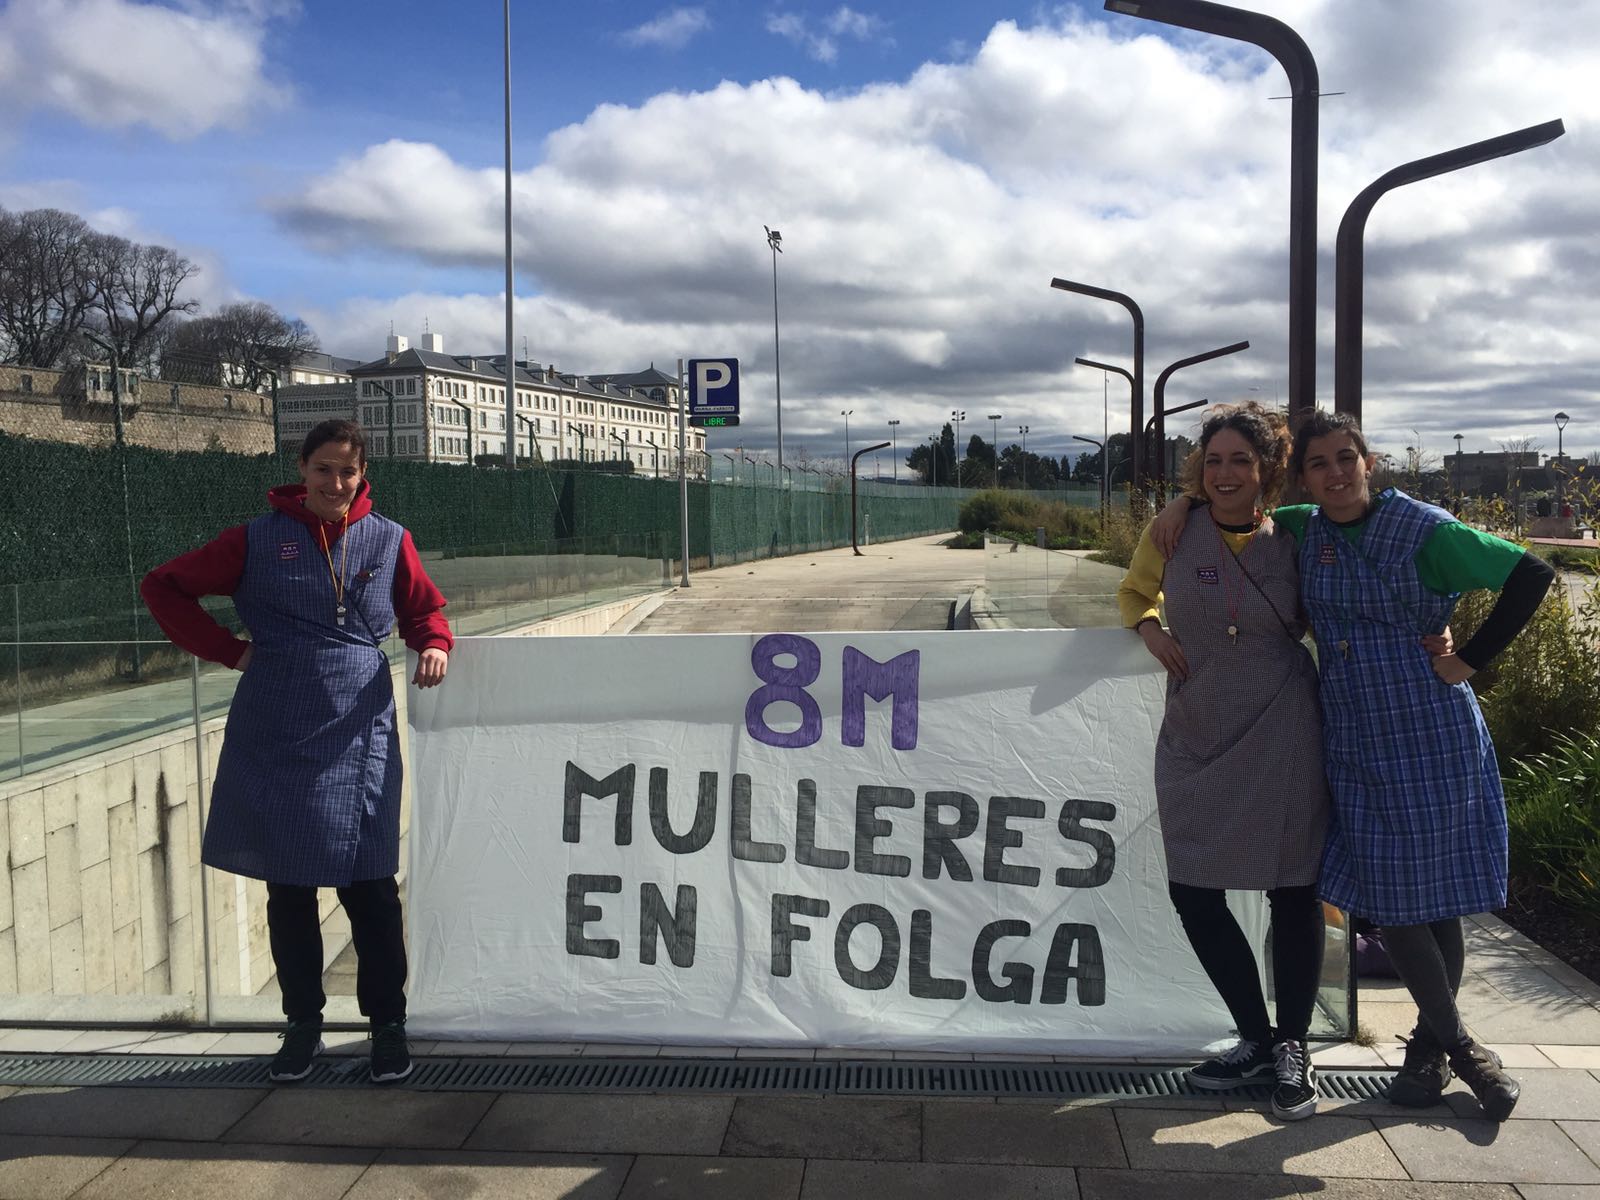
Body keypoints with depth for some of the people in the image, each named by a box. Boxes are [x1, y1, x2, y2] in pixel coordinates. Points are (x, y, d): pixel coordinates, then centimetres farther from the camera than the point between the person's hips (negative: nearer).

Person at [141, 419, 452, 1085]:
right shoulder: (258, 540, 3)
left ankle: (387, 1025, 14)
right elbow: (164, 586, 9)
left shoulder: (389, 540, 6)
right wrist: (229, 651, 2)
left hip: (358, 734, 0)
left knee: (368, 882, -1)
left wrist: (433, 646, -4)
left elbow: (424, 609, 18)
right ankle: (303, 1025, 24)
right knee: (288, 886, 9)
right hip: (274, 736, 1)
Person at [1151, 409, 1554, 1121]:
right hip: (1354, 745, 4)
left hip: (1432, 736, -4)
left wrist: (1471, 660, -10)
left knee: (1437, 896, 4)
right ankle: (1455, 1042, 25)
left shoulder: (1422, 530, -9)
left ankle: (1431, 1041, 26)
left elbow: (1530, 575, -9)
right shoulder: (1300, 532, 5)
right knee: (1389, 899, 5)